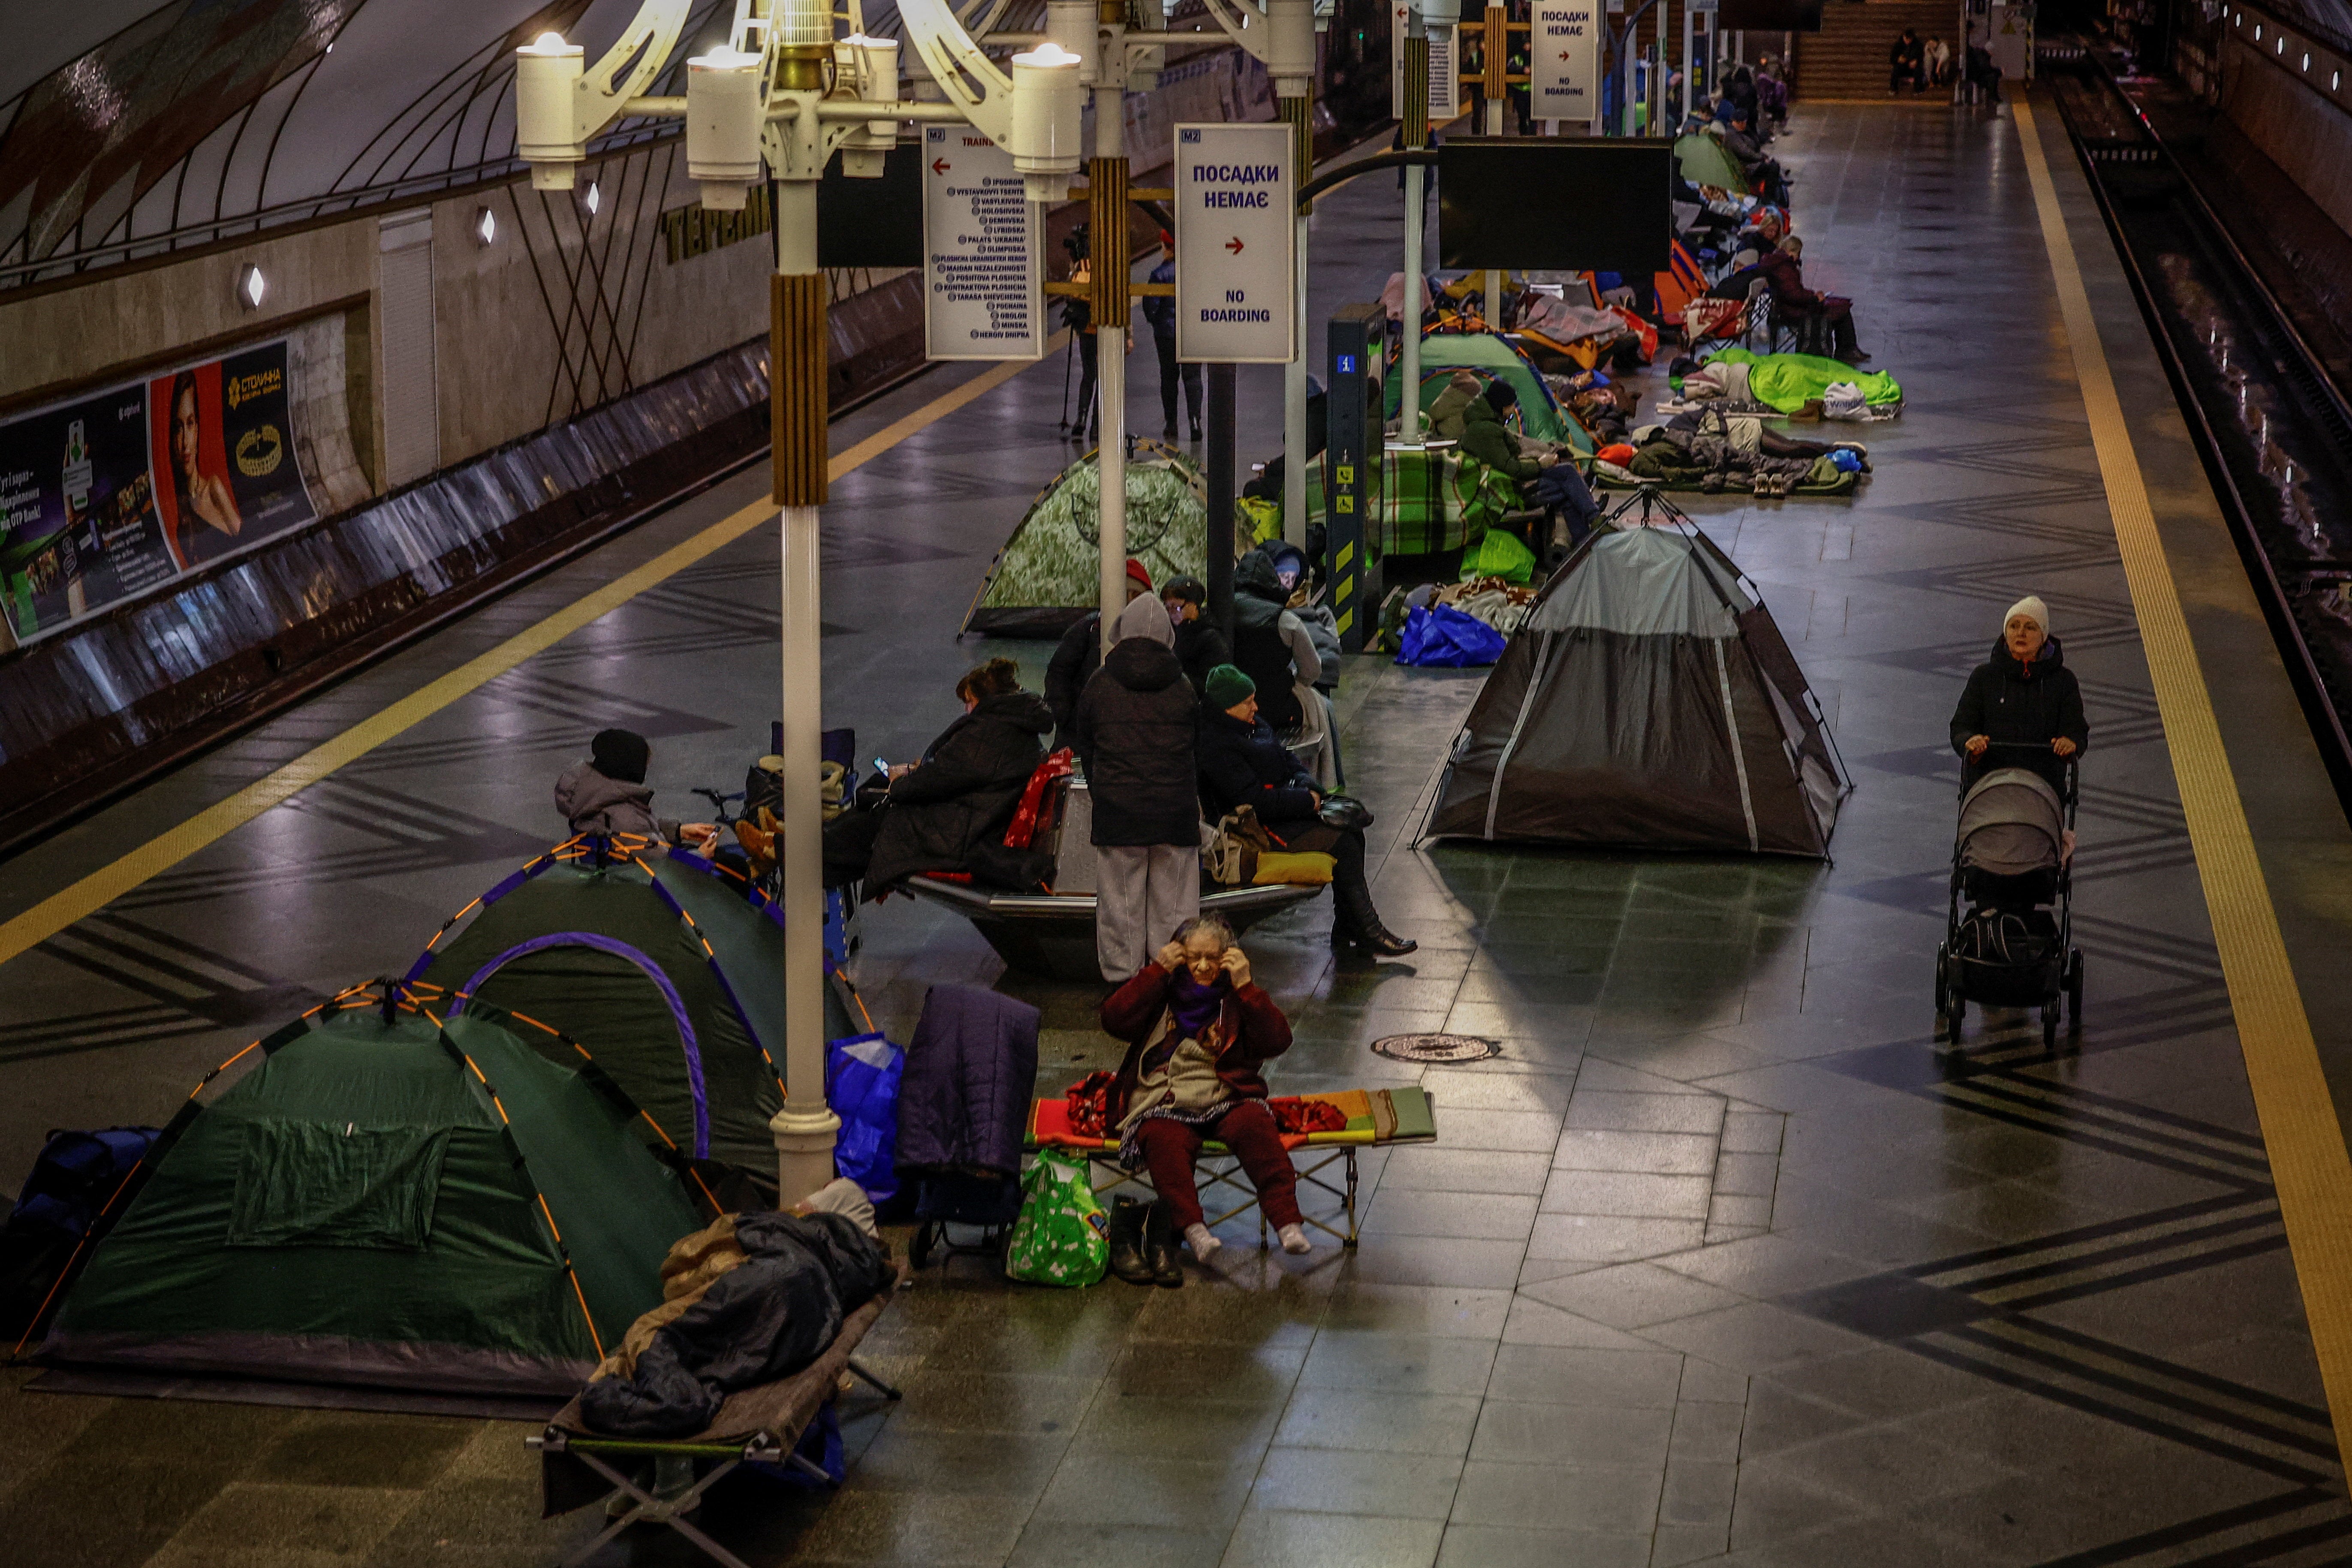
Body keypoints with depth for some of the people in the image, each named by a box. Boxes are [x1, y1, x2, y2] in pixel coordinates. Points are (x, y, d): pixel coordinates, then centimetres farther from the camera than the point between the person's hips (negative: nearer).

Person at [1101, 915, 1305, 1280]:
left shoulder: (1236, 998, 16)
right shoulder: (1160, 991, 15)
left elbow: (1277, 1042, 1)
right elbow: (1114, 1021, -2)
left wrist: (1246, 987, -6)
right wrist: (1157, 972, -5)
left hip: (1224, 1099, 1)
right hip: (1162, 1104, -1)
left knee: (1254, 1125, -32)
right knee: (1167, 1140, -35)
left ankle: (1288, 1222, -40)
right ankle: (1193, 1229, -49)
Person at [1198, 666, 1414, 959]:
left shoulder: (1252, 723, 10)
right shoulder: (1216, 745, -20)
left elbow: (1287, 759, 20)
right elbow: (1254, 800, -24)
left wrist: (1306, 785, -2)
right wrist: (1306, 801, -17)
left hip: (1285, 807, 10)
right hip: (1260, 826, -10)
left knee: (1352, 828, -5)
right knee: (1342, 843, -18)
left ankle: (1347, 928, -4)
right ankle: (1367, 928, -11)